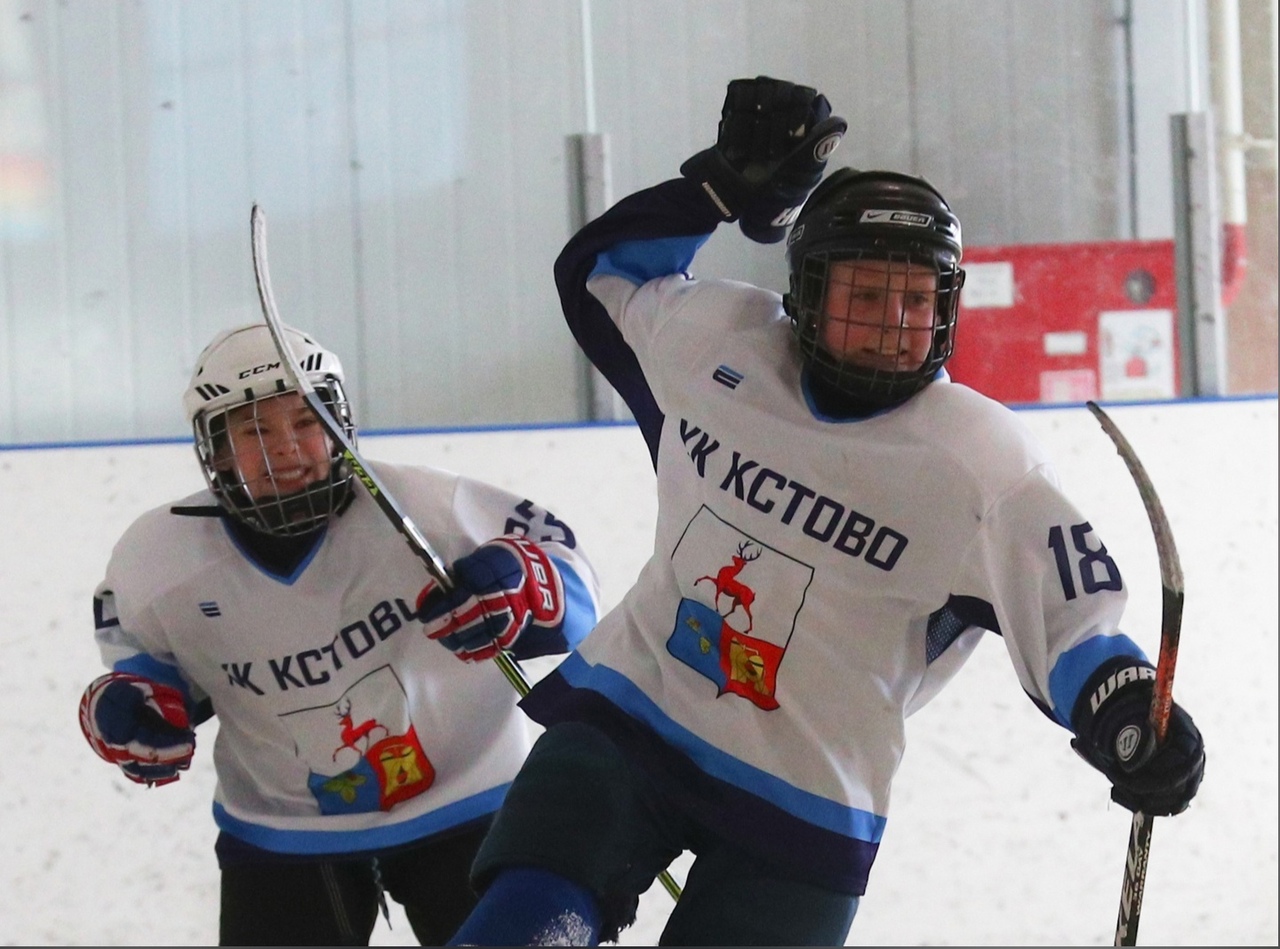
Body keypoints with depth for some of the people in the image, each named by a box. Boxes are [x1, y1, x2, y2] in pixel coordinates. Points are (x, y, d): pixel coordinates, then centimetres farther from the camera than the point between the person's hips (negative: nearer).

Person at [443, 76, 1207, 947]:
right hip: (624, 720, 2)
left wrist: (1129, 713, -32)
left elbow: (1071, 622, -11)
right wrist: (723, 186, 4)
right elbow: (601, 273, 16)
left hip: (802, 809, -2)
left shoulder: (983, 463, -12)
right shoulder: (719, 342, -2)